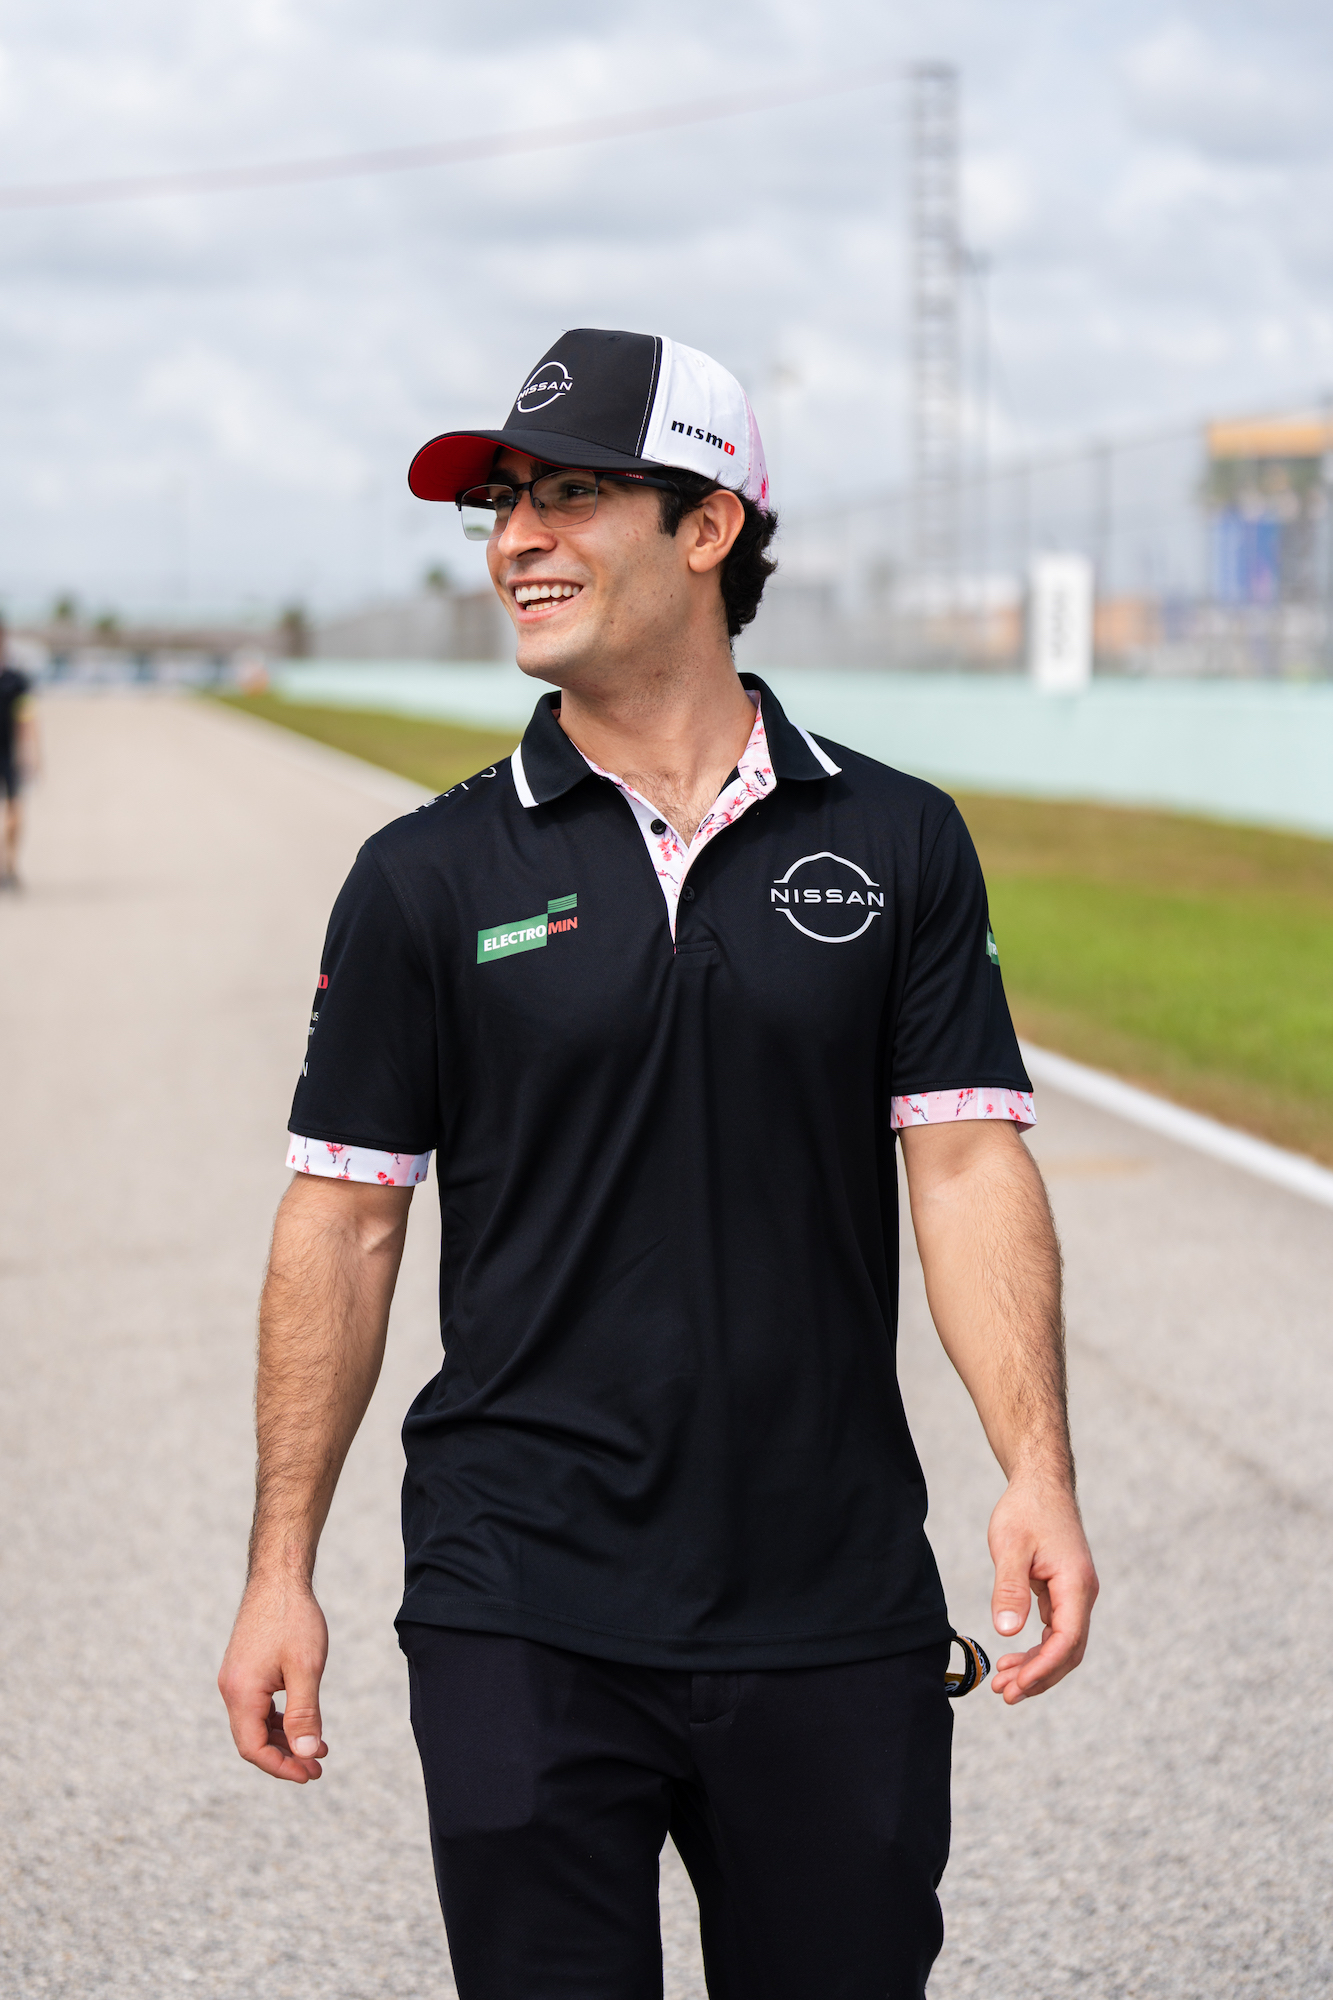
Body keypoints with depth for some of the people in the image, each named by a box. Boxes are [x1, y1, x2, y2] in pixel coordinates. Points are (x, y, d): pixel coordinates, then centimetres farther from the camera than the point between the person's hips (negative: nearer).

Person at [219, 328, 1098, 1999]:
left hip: (838, 1611, 1)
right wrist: (282, 1569, 1)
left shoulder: (898, 844, 4)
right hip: (520, 1615, -1)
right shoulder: (429, 876, 1)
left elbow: (967, 1165, -1)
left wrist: (1037, 1472, -14)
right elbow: (343, 1221, 3)